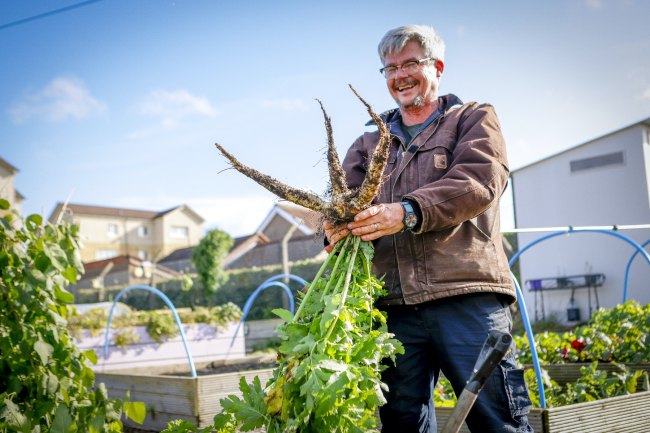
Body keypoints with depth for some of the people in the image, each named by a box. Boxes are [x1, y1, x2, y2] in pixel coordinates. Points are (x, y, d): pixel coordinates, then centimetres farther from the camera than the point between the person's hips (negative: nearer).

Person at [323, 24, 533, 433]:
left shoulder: (474, 119, 13)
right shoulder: (369, 144, 25)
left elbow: (478, 181, -6)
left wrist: (408, 212, -22)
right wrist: (338, 224, -16)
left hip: (466, 295, -3)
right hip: (393, 304, 4)